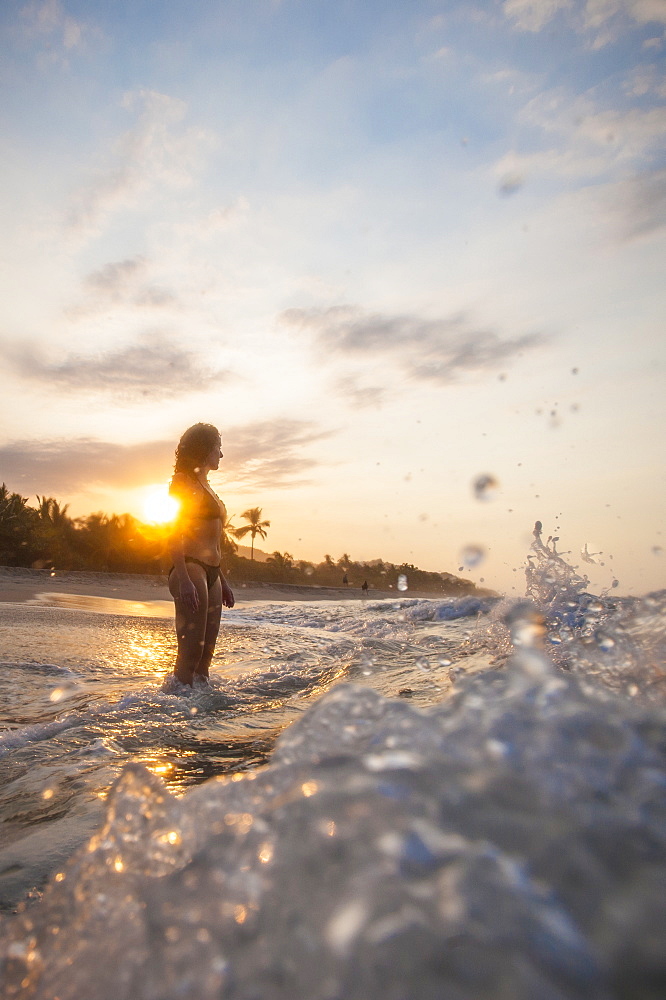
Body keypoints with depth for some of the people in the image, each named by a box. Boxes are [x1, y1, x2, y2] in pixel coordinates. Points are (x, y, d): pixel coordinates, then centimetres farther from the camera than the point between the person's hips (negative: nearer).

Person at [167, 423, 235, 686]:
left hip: (211, 574, 9)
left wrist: (221, 580, 23)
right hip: (191, 569, -9)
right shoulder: (184, 481, -2)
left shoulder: (205, 486, 23)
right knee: (191, 651, -10)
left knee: (206, 653, 9)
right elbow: (174, 533, -12)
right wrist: (183, 579, -22)